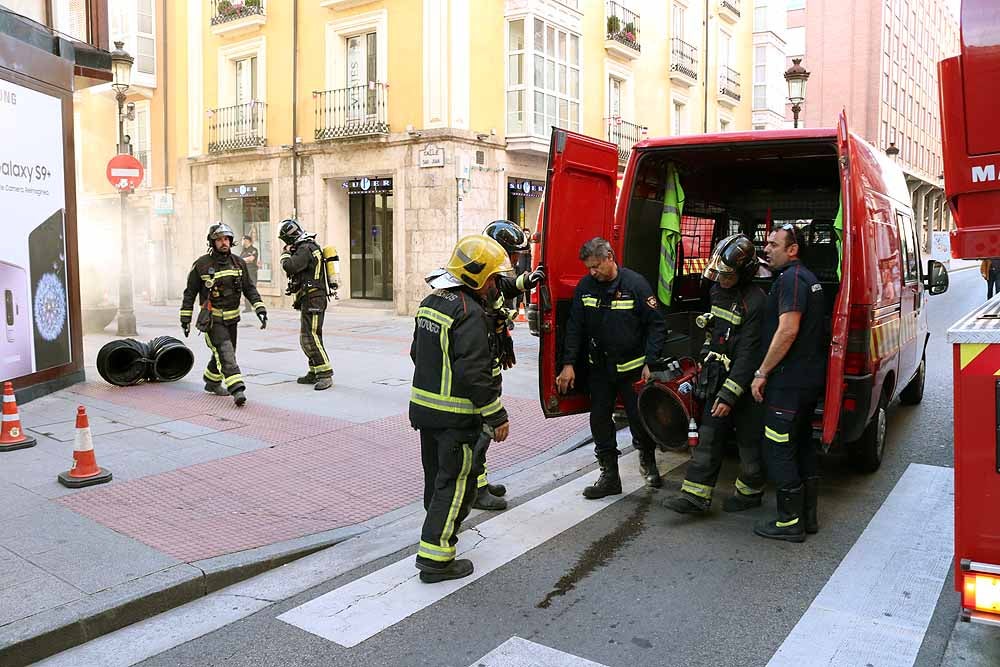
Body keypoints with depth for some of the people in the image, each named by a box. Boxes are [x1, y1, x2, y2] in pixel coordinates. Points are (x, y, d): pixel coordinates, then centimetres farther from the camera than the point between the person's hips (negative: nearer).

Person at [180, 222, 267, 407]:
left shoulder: (238, 263, 2)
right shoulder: (202, 264, -10)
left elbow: (249, 288, 5)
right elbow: (190, 292, -3)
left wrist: (260, 308, -8)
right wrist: (185, 318, -2)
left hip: (231, 318, 6)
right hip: (212, 319, -5)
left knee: (225, 353, 16)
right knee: (225, 353, -17)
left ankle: (212, 382, 37)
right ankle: (237, 389, -25)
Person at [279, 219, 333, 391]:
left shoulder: (305, 249, -14)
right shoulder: (310, 246, 18)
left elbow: (289, 267, -24)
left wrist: (285, 253, -8)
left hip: (313, 300, -10)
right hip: (309, 301, 10)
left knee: (311, 338, -14)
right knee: (306, 338, 15)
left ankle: (325, 375, -15)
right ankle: (314, 373, 21)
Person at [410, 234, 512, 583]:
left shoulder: (430, 301, 10)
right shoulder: (469, 313, -20)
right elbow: (474, 373, -24)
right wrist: (498, 417, -17)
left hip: (424, 407, 9)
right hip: (456, 416, -9)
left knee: (437, 475, 23)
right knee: (456, 483, -1)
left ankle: (439, 526, 42)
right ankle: (435, 558, 3)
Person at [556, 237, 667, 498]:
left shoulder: (635, 283, -12)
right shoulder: (585, 286, -1)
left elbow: (656, 325, -8)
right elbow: (574, 327, 3)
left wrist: (650, 363, -13)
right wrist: (569, 364, -3)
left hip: (632, 368, -4)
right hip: (600, 368, 4)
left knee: (640, 419, 4)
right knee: (600, 422, 6)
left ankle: (648, 462, 33)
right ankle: (609, 477, 18)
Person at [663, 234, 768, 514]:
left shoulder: (754, 302, -21)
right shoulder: (717, 291, 5)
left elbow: (748, 354, -24)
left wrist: (729, 395, -26)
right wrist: (706, 367, 25)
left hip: (744, 383, -8)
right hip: (719, 377, 8)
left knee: (749, 439, 8)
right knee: (709, 435, 6)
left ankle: (750, 491, 26)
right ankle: (696, 495, 8)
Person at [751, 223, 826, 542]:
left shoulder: (790, 279, -15)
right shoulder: (809, 278, 17)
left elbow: (788, 330, -24)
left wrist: (762, 372, -18)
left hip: (790, 381, -11)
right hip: (811, 377, 11)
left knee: (778, 450, -4)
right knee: (803, 445, 17)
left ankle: (789, 522, 3)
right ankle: (808, 516, 25)